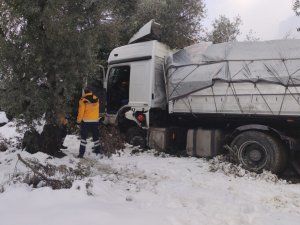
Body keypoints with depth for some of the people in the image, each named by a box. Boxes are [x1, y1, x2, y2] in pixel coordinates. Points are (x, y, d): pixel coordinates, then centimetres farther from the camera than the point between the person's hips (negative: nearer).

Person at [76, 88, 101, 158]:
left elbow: (81, 112, -9)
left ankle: (81, 153, -3)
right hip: (95, 121, 4)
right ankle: (97, 150, 22)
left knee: (83, 137, 2)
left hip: (86, 121, -4)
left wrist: (78, 121, -1)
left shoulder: (83, 100, -10)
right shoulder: (96, 99, 3)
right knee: (96, 136, 15)